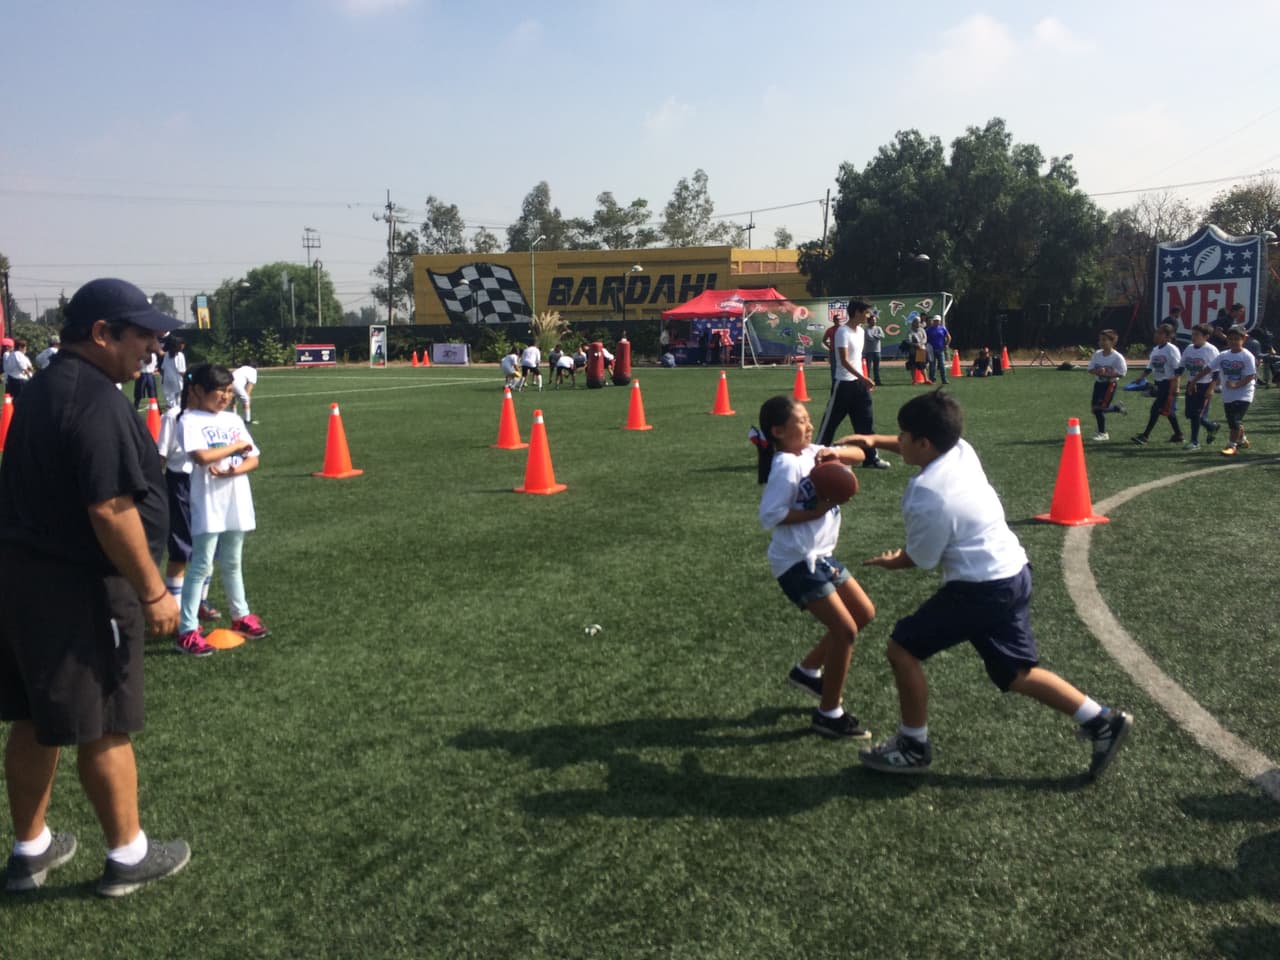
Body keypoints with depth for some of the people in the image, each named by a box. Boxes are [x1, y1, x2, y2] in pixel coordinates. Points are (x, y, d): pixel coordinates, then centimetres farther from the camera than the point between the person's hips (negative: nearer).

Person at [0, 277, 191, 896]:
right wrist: (153, 592, -17)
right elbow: (110, 509, -25)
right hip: (81, 588, -9)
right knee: (104, 728, 5)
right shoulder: (96, 401, -20)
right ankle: (128, 856, 20)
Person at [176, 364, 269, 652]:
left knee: (232, 564, 19)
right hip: (209, 507, -6)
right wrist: (236, 446, -12)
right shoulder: (190, 420, -9)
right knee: (201, 566, -3)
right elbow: (202, 456, -25)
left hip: (236, 504, 6)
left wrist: (235, 470, -14)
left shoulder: (233, 420, 10)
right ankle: (187, 631, 1)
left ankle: (241, 616, 32)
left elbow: (254, 459, 7)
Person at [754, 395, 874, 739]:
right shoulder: (786, 466, -18)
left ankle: (808, 670, 30)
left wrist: (837, 453, -13)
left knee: (864, 613, 17)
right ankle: (829, 714, 7)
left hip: (820, 555, 9)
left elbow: (859, 454, 7)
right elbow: (769, 516, -24)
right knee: (845, 631, -9)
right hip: (797, 562, -9)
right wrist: (815, 512, -23)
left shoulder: (812, 453, 7)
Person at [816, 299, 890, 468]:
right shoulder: (843, 331, -16)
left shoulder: (861, 331, 11)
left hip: (859, 383, 8)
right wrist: (863, 378, -28)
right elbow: (844, 361, -23)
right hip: (844, 383, -8)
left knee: (864, 421, 7)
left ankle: (871, 457, 12)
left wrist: (864, 380, 19)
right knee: (831, 421, 2)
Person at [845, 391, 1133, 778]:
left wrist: (888, 562, 13)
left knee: (902, 648, 2)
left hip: (980, 590, -9)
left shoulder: (927, 499, -24)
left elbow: (919, 561, -8)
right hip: (1014, 575, 9)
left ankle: (913, 746, 13)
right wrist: (875, 440, 17)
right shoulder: (961, 451, -1)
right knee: (1016, 674, 21)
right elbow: (922, 448, 25)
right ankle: (1102, 722, 21)